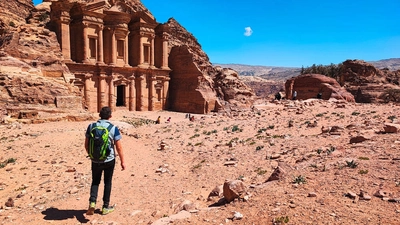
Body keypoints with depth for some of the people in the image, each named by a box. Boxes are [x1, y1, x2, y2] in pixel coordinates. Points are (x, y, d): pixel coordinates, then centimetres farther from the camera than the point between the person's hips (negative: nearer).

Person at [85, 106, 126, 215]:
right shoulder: (113, 128, -11)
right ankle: (105, 207, 23)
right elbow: (119, 147, -11)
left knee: (95, 181, 20)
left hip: (95, 160, 2)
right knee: (107, 183, 14)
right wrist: (122, 161, -1)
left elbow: (86, 144, 3)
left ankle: (92, 202, 3)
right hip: (109, 160, -1)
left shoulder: (91, 126, -4)